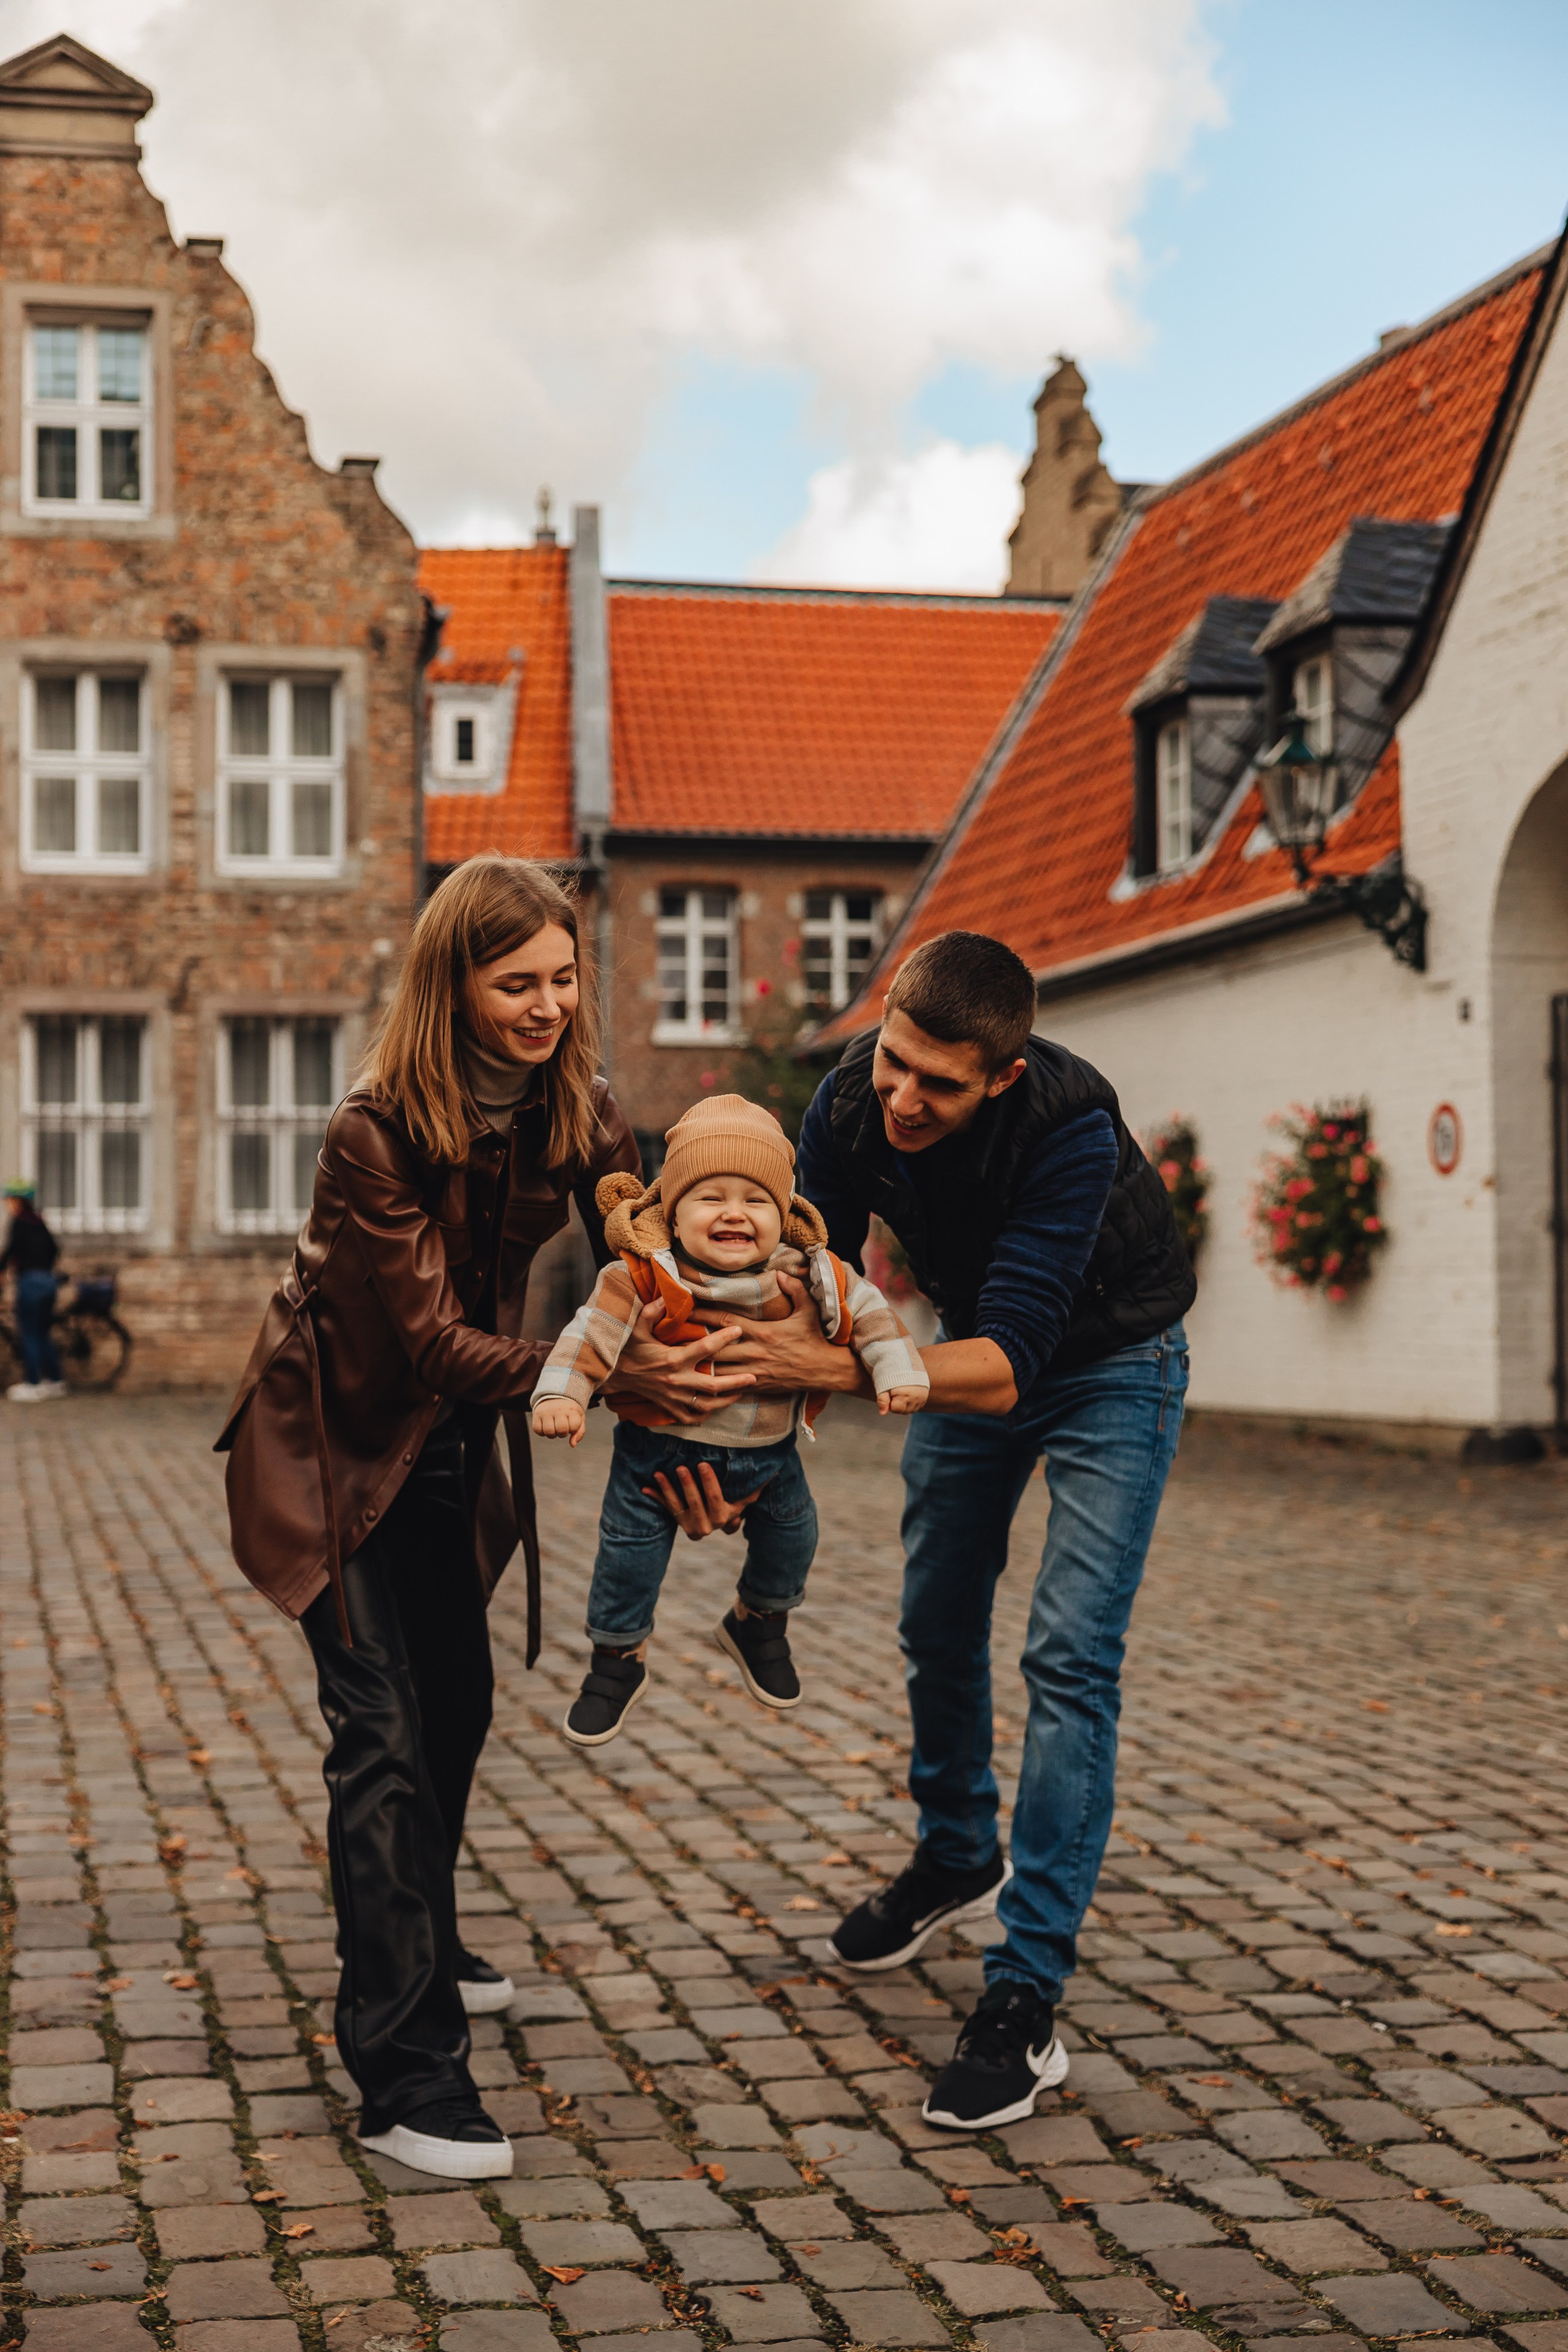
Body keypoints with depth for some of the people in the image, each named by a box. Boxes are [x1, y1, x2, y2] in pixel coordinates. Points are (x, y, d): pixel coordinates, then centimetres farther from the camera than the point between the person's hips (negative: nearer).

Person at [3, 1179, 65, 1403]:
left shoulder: (19, 1222, -9)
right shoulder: (38, 1222, 14)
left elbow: (10, 1250, -17)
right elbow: (54, 1249, 19)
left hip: (29, 1282, -8)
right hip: (48, 1282, 8)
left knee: (28, 1334, -3)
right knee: (42, 1333, 16)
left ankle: (32, 1385, -4)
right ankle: (55, 1381, 18)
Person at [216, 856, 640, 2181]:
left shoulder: (575, 1110, -10)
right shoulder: (376, 1133, -28)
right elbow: (434, 1335, -33)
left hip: (452, 1442, 7)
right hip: (336, 1439, -7)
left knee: (457, 1710, 18)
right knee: (385, 1734, -13)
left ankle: (415, 1950, 41)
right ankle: (405, 2073, -12)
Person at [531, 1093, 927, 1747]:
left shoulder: (808, 1276, -12)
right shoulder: (645, 1277, -20)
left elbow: (866, 1312, -2)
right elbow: (594, 1332, -23)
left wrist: (898, 1371, -11)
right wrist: (561, 1394, -34)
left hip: (767, 1451, 3)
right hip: (659, 1449, -3)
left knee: (792, 1533, 13)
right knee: (629, 1552, -2)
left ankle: (760, 1623, 44)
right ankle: (617, 1661, 22)